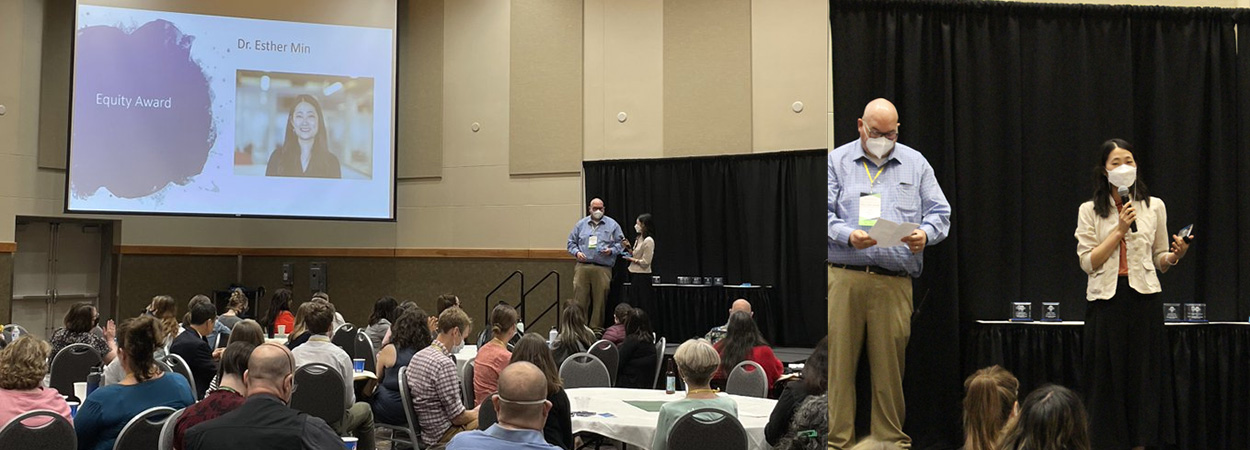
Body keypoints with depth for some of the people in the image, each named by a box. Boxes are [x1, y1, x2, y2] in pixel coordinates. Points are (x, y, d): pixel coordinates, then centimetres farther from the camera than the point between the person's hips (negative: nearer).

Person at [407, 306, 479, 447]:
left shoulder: (418, 356, 6)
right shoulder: (445, 364, -23)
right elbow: (458, 417, -19)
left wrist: (472, 412, 14)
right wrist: (477, 413, 1)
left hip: (427, 430, 10)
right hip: (443, 436, -10)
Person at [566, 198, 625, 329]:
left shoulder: (612, 225, 10)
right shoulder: (581, 224, 15)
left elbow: (620, 243, 9)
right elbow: (571, 242, 16)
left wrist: (611, 250, -9)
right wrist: (576, 252, -3)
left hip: (603, 269, -1)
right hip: (582, 267, 1)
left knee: (599, 302, 0)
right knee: (579, 300, -4)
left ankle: (596, 329, 7)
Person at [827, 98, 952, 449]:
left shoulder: (915, 163, 18)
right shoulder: (837, 162, 12)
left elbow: (939, 212, 14)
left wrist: (926, 234, -8)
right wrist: (848, 236, -15)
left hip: (895, 282, 1)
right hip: (844, 278, -1)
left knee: (890, 364, 2)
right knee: (839, 361, -4)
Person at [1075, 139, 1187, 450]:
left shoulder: (1154, 206, 9)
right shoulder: (1090, 210, 4)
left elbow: (1159, 261, 13)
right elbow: (1087, 262, -5)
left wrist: (1175, 255, -8)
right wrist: (1120, 230, -10)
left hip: (1143, 299, 1)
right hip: (1106, 299, -1)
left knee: (1144, 378, 3)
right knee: (1109, 379, 2)